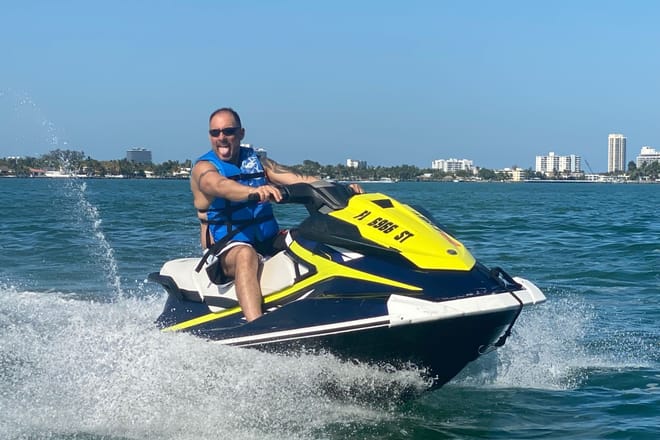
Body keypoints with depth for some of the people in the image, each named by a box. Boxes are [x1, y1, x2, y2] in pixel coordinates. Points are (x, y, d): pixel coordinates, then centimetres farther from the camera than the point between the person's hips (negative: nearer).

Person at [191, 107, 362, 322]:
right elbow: (220, 186, -26)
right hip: (228, 247, -6)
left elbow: (296, 179, 3)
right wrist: (254, 191, -47)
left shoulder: (256, 161, 15)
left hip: (270, 240, 6)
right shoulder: (204, 168, -2)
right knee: (246, 256, -38)